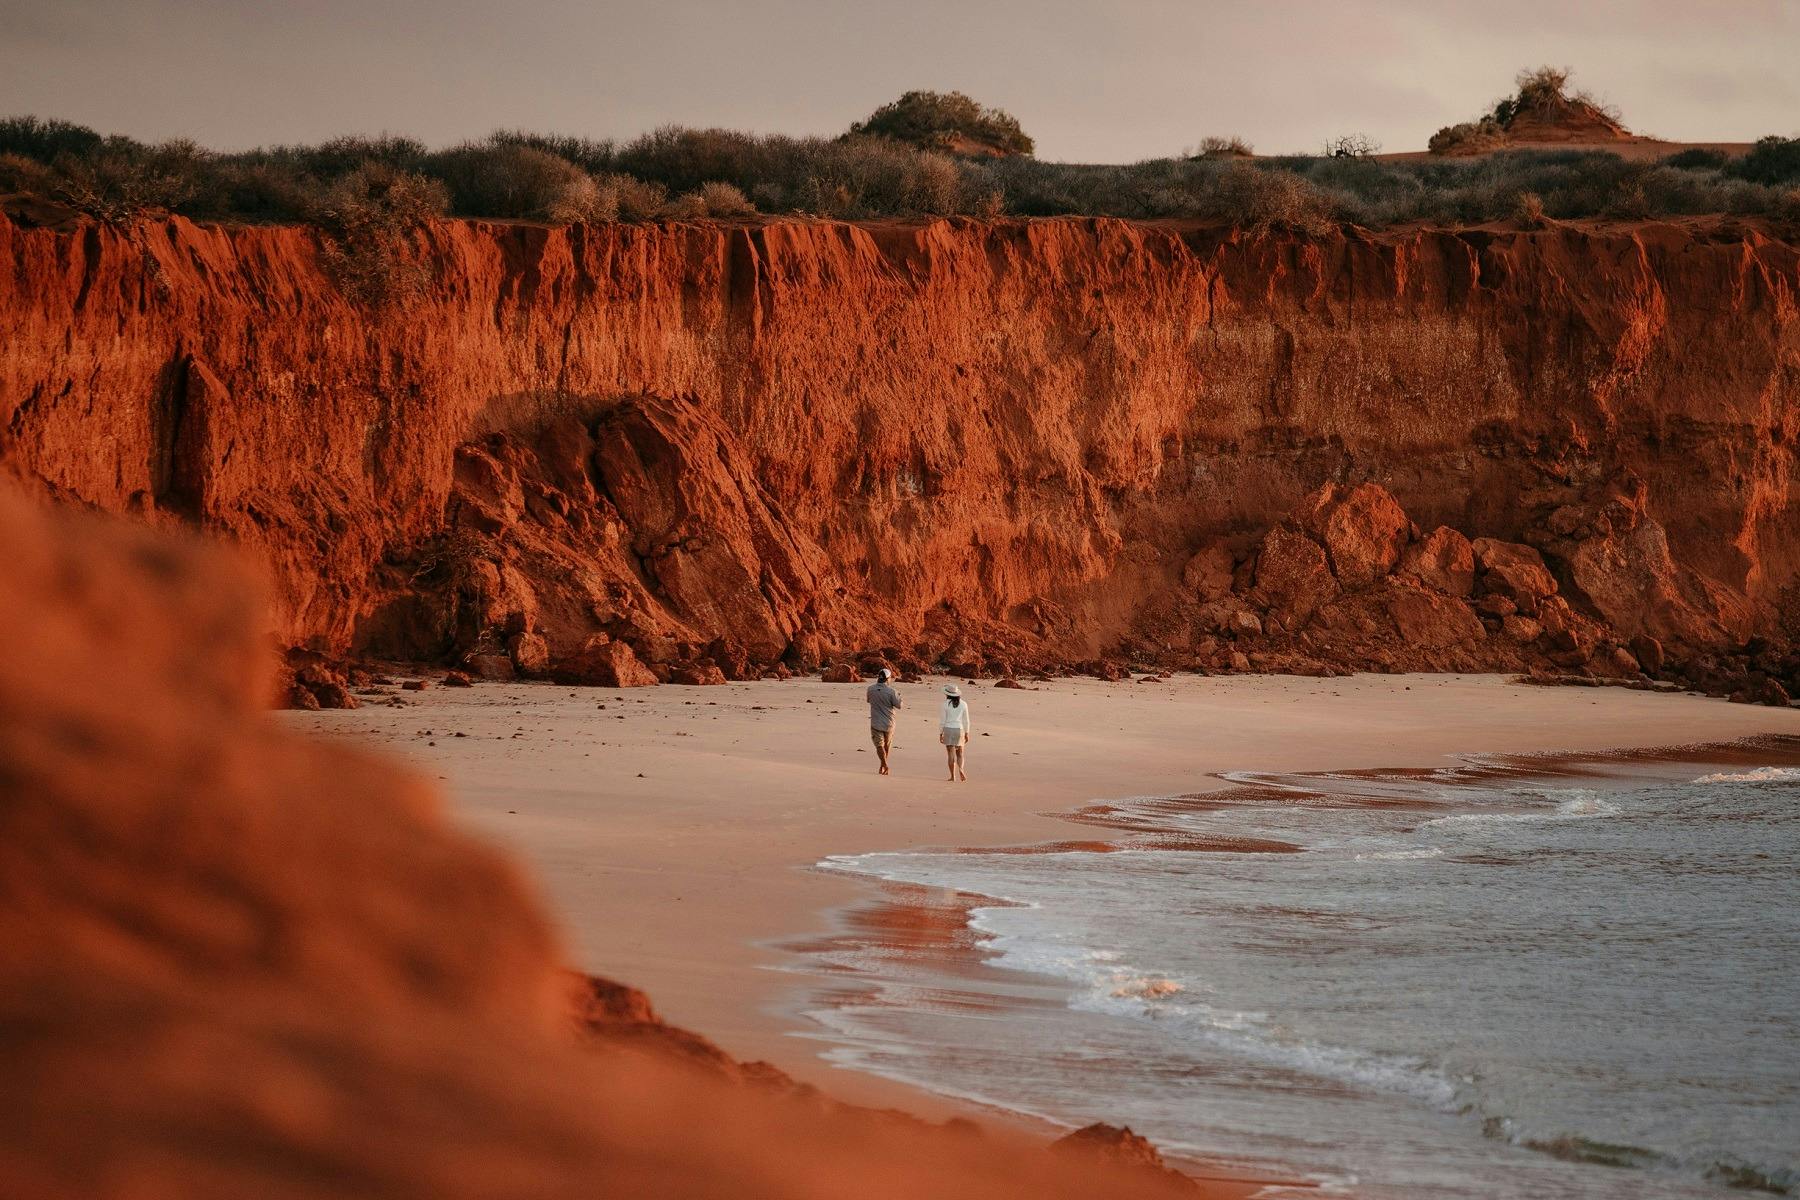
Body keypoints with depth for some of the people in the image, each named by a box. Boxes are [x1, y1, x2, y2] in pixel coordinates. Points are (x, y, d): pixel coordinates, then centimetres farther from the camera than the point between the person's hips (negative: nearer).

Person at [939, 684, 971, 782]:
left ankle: (953, 776, -1)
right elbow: (966, 720, 4)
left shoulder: (945, 704, -6)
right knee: (959, 753, 12)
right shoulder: (963, 704, 1)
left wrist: (940, 734, 2)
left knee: (951, 754, 2)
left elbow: (942, 720, -5)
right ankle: (960, 769, -16)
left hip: (948, 730, -2)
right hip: (959, 729, 2)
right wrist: (966, 733, 10)